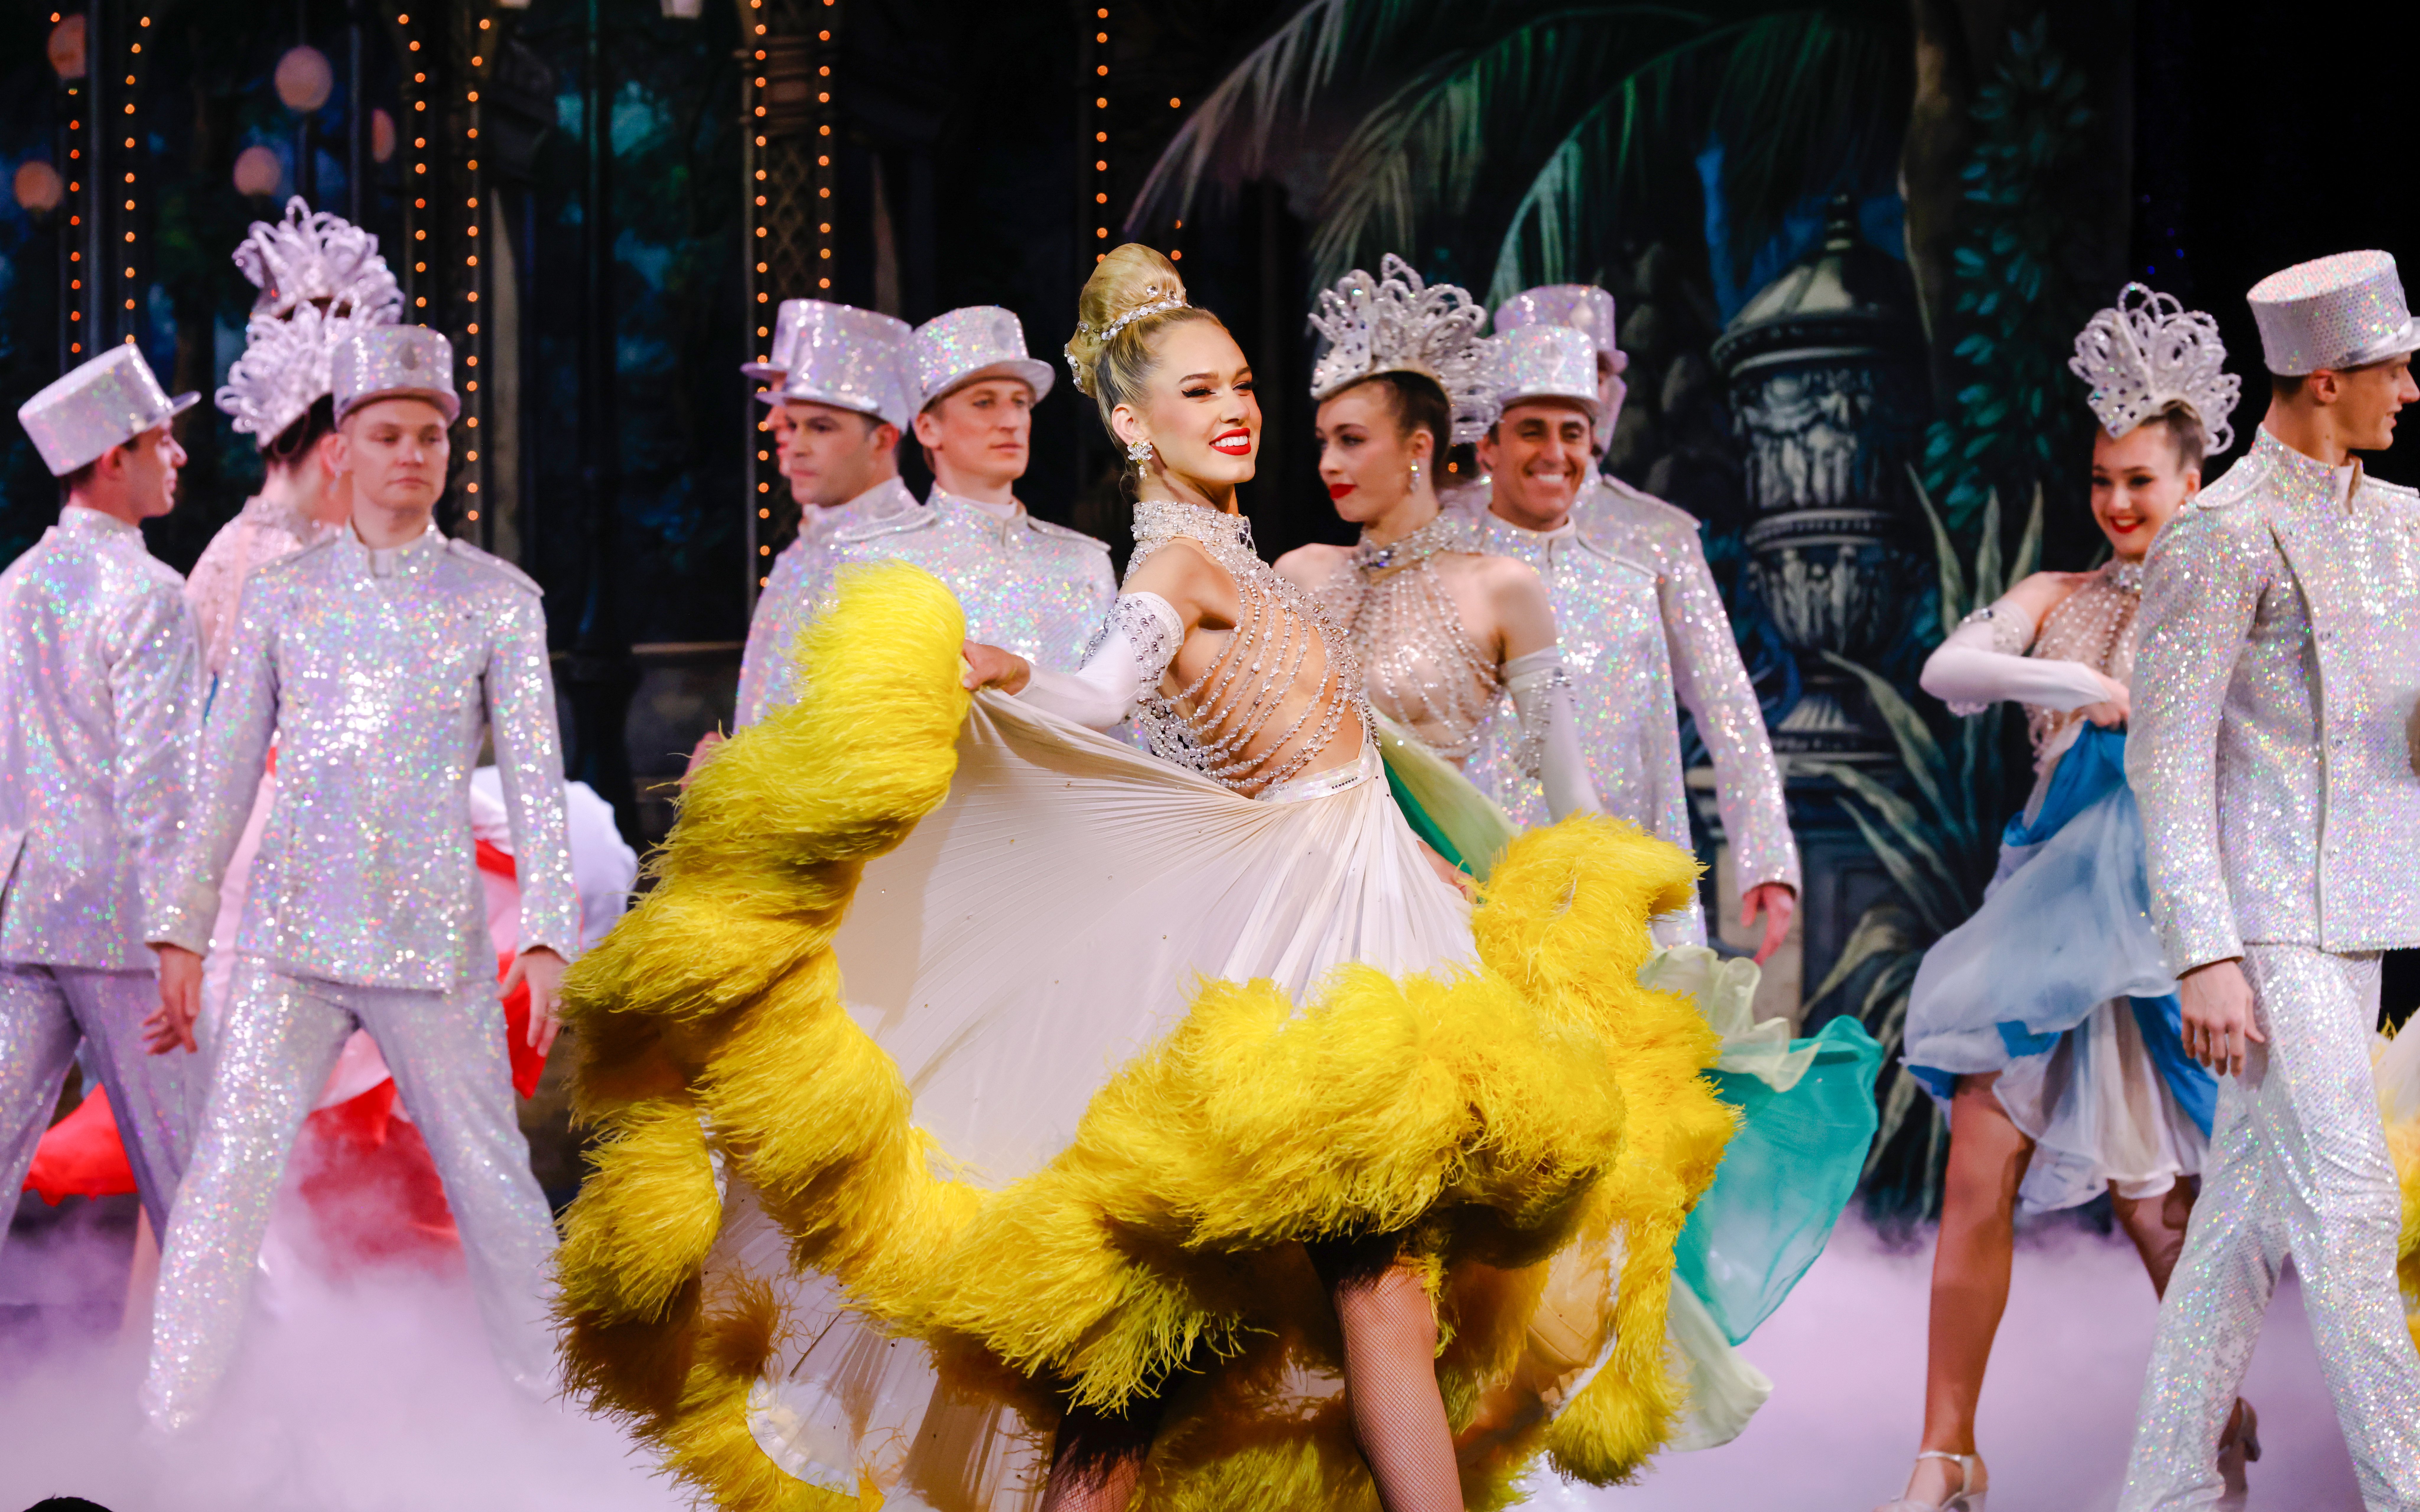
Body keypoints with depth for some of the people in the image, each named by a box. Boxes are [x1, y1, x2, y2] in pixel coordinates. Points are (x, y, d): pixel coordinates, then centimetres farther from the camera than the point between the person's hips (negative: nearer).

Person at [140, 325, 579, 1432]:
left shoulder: (498, 599, 5)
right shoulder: (281, 594, 9)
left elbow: (534, 775, 1)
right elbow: (226, 769, 11)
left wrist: (548, 934, -8)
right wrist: (184, 930, 8)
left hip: (435, 943, -1)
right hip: (290, 936, 1)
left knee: (495, 1190, 4)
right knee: (224, 1186, -7)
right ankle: (165, 1437, -2)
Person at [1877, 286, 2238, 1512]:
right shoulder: (2056, 600, 11)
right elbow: (1947, 673, -6)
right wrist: (2086, 688, -14)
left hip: (2157, 910, -3)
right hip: (2050, 902, 3)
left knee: (2147, 1195, 0)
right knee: (1979, 1174, -5)